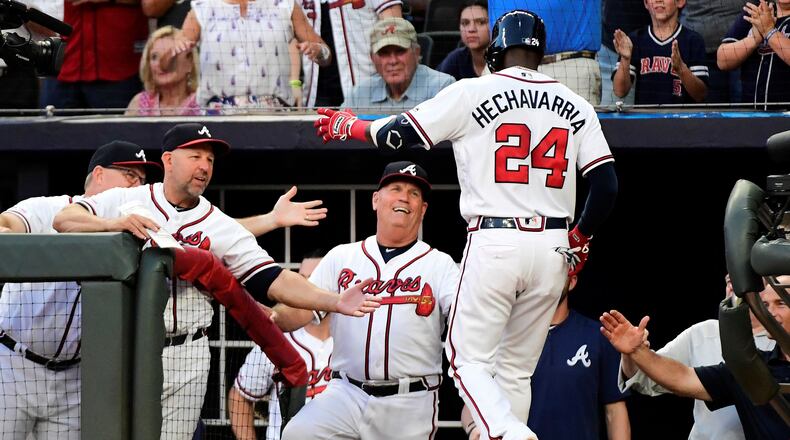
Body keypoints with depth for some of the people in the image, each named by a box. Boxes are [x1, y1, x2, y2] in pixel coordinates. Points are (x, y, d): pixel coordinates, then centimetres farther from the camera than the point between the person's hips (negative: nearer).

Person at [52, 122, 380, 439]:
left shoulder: (223, 229, 4)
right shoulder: (124, 201, 3)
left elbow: (273, 282, -4)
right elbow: (63, 220, -8)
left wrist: (335, 302, -18)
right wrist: (115, 223, -27)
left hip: (183, 361, 1)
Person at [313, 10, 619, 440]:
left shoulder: (473, 93, -2)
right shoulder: (575, 106, 8)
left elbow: (396, 134, 2)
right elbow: (607, 184, 4)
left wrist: (344, 125, 20)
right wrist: (579, 240, 19)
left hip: (495, 240, -4)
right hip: (553, 246, 4)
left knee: (469, 357, 3)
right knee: (516, 369, 14)